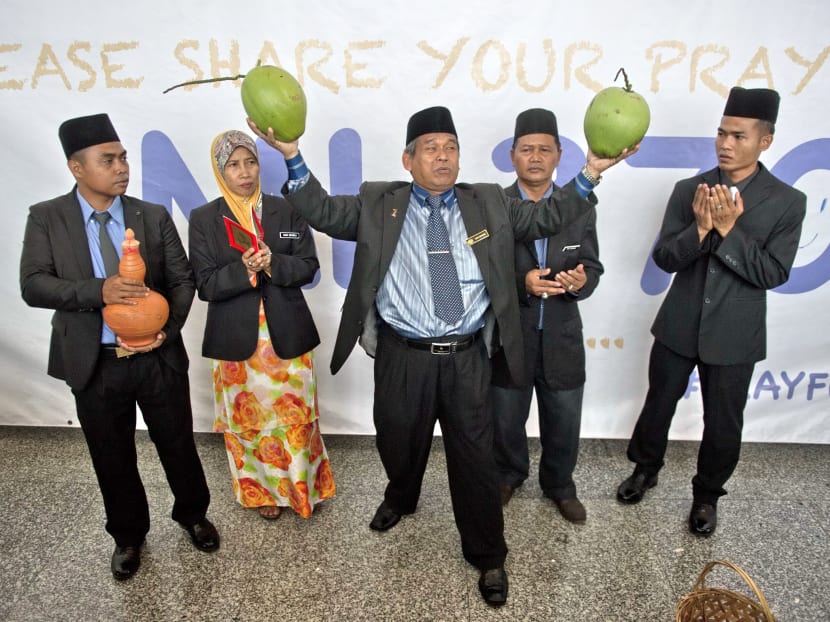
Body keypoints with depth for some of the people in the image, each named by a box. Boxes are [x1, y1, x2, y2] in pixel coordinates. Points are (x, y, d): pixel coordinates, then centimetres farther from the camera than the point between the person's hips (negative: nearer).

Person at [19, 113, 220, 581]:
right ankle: (128, 535, 39)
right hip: (95, 364, 0)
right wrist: (98, 291, -28)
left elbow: (183, 279, -1)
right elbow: (33, 286, -12)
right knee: (113, 459, 15)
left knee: (179, 445, 15)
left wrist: (169, 328, -17)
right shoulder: (46, 218, -3)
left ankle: (193, 514, 41)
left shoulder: (155, 216, -1)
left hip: (158, 358, 1)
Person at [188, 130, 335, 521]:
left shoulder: (287, 210, 1)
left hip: (287, 335, 1)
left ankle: (303, 486, 31)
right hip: (237, 339, 0)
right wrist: (242, 269, -23)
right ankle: (263, 490, 32)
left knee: (296, 414, 8)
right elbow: (205, 285, -5)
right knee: (248, 416, 10)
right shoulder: (203, 219, -1)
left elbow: (309, 266, 0)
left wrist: (273, 263, -19)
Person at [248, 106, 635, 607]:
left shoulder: (490, 203, 8)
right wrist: (292, 155, -11)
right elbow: (323, 212, 0)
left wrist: (590, 174, -3)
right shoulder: (378, 204, 3)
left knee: (475, 458, 8)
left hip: (467, 358, 0)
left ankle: (489, 557, 29)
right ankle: (400, 498, 56)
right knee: (399, 444, 21)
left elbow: (547, 218, 8)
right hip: (403, 358, 0)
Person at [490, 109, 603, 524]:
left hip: (561, 339, 2)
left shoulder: (580, 209, 0)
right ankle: (508, 474, 47)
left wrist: (581, 280, -22)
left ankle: (560, 484, 44)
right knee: (506, 421, 18)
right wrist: (522, 283, -27)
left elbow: (592, 268, 1)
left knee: (563, 425, 17)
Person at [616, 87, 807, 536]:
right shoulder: (689, 190, -4)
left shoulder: (787, 202, -8)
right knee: (658, 405, 17)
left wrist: (728, 230, -24)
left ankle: (707, 494, 37)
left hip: (734, 336, -1)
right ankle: (645, 469, 43)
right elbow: (664, 258, -7)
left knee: (723, 424, 12)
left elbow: (774, 273, -14)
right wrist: (700, 228, -25)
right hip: (678, 327, 2)